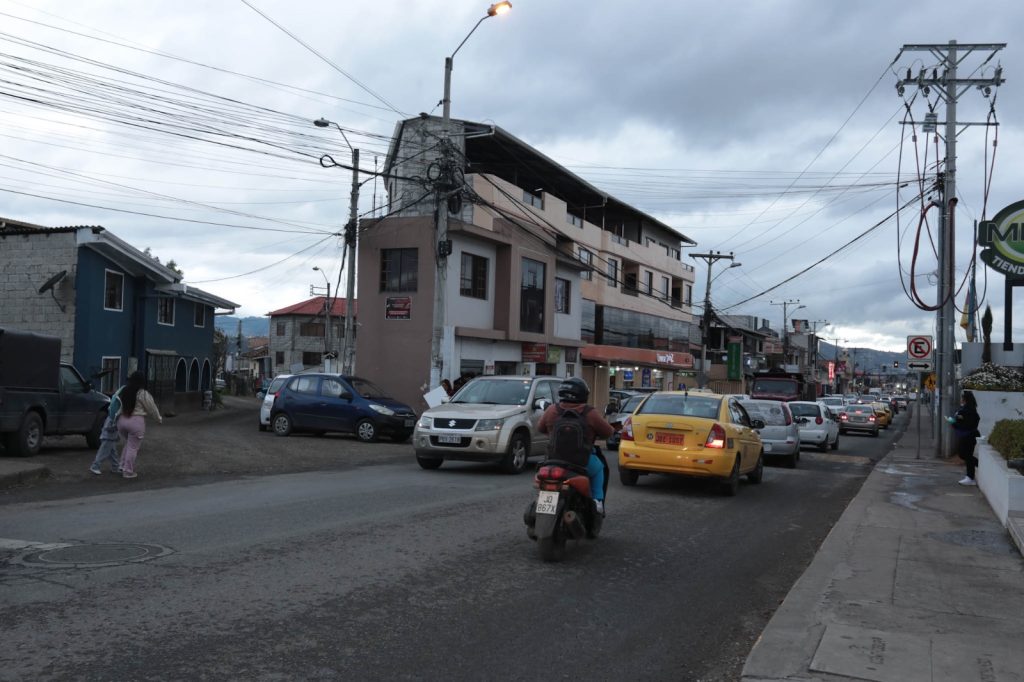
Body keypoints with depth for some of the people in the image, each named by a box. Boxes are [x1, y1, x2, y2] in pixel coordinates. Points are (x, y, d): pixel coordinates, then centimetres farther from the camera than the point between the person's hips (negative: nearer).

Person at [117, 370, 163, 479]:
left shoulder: (124, 391, 8)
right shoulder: (143, 394, -10)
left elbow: (121, 406, 9)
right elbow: (152, 408, -3)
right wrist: (159, 418, 12)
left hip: (122, 420, 6)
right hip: (136, 421, -6)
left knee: (128, 445, 23)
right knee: (133, 447, 3)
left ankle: (123, 467, 21)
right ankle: (128, 471, 7)